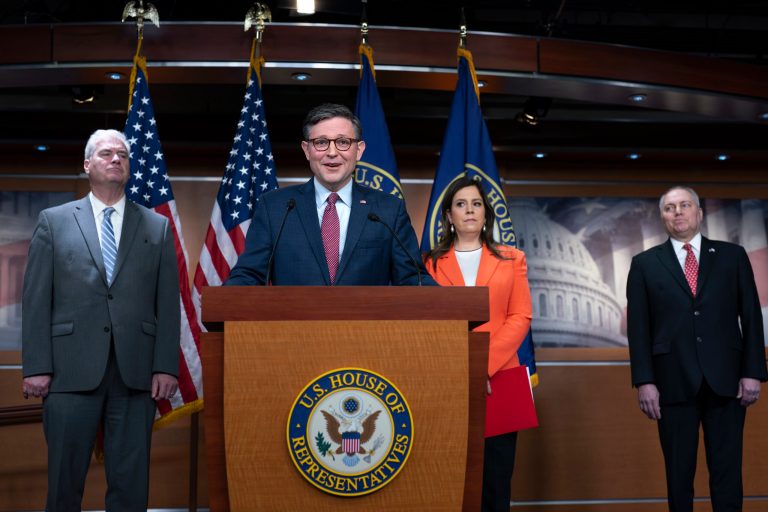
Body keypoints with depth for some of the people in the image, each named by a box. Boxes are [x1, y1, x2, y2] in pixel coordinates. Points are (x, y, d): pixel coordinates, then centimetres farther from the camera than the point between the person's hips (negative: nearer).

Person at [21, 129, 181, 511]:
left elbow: (168, 303, 6)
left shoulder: (157, 227, 11)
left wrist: (166, 366, -2)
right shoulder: (54, 221, 9)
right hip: (71, 370, -1)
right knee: (64, 481, 6)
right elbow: (36, 300, 3)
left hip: (136, 373, 1)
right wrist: (36, 366, -5)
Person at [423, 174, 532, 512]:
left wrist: (485, 366, -12)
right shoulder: (431, 262, 9)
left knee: (495, 479, 2)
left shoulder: (512, 259, 10)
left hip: (498, 379, 0)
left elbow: (520, 318, 1)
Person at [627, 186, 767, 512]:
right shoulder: (645, 264, 7)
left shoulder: (732, 256, 9)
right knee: (678, 473, 8)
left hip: (726, 380, 0)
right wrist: (644, 381, -6)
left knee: (727, 471, 4)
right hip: (674, 382, 0)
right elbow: (638, 327, 2)